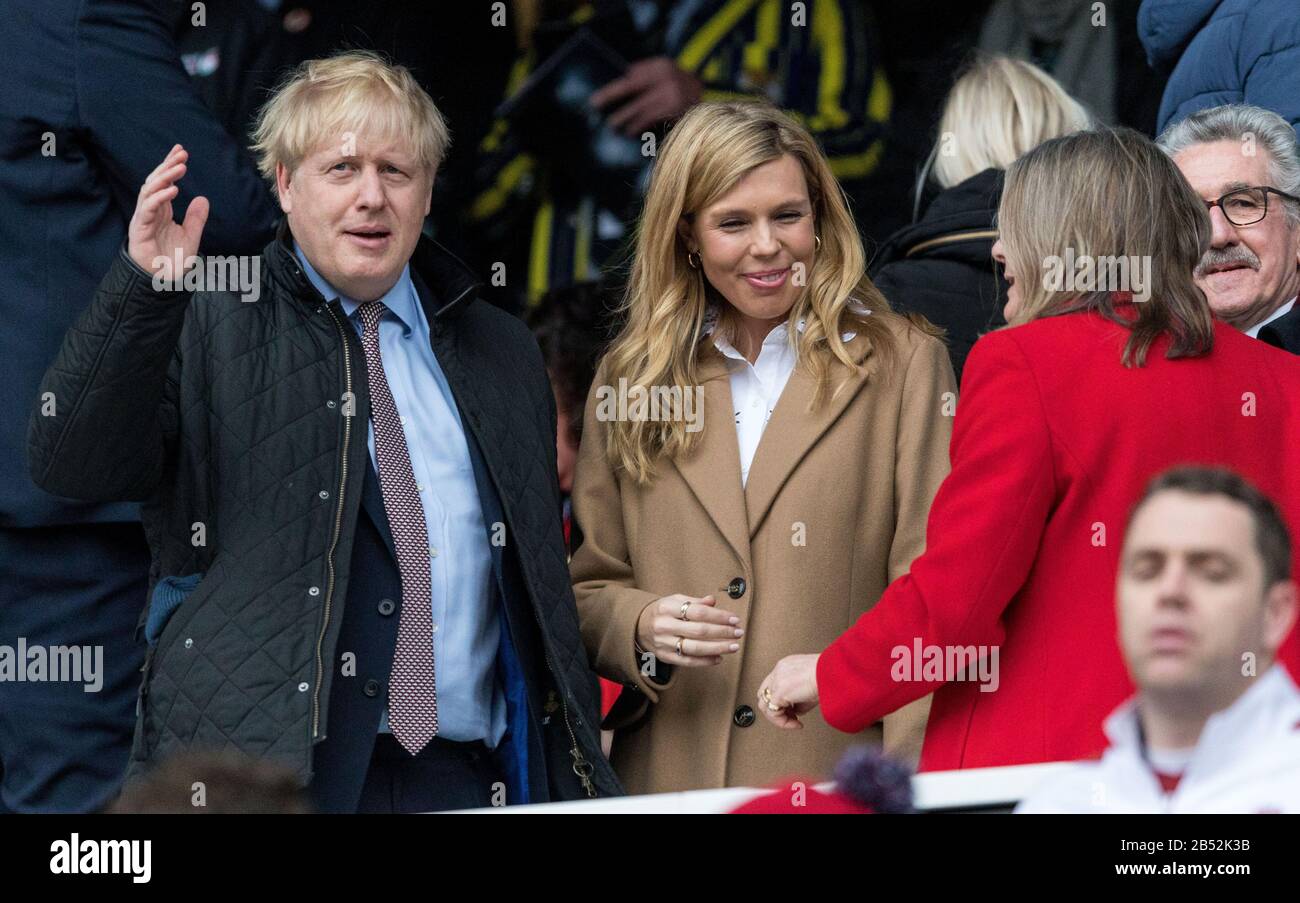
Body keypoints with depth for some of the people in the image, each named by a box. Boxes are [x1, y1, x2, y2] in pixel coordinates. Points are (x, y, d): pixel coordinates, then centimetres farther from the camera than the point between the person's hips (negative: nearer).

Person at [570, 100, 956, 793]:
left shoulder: (902, 364, 3)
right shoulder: (628, 382, 11)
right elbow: (590, 588, 15)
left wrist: (914, 781, -12)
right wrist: (643, 627, -8)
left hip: (842, 778, -2)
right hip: (669, 778, 2)